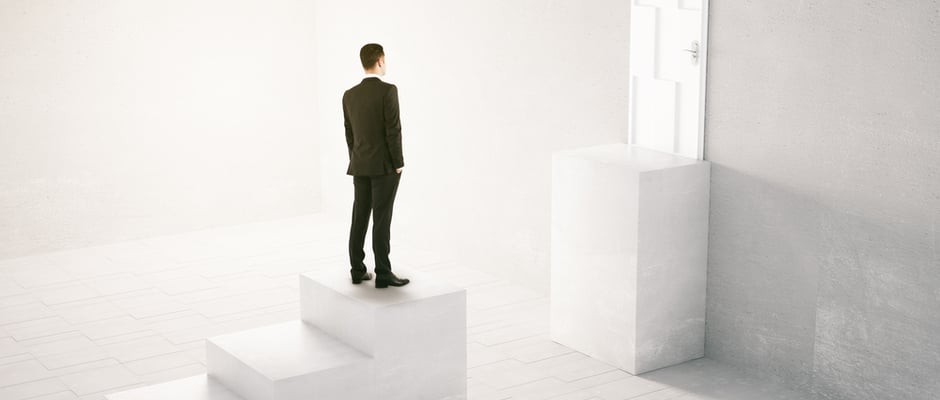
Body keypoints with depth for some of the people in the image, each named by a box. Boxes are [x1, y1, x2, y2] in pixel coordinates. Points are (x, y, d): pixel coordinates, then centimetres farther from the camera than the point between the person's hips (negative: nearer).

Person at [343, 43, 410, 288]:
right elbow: (393, 130, -17)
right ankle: (383, 273, -4)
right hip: (384, 165, -6)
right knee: (382, 219, -5)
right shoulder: (388, 91, -14)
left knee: (360, 218, 9)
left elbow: (349, 134, 10)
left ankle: (357, 270, 12)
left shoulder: (349, 95, 5)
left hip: (360, 166, 6)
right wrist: (398, 163, -9)